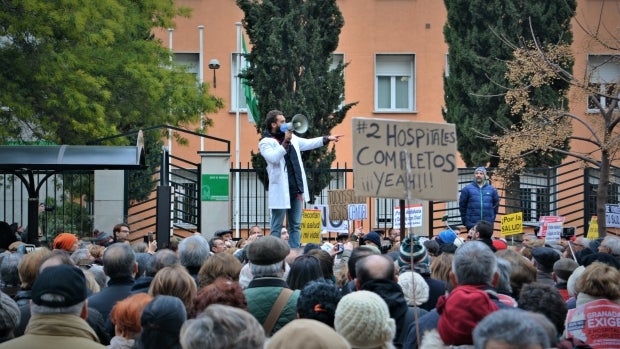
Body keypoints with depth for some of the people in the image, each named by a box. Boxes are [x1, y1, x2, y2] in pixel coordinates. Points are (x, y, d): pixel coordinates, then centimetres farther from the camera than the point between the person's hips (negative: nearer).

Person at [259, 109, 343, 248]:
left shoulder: (291, 137, 15)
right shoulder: (265, 143, -6)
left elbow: (308, 143, 25)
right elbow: (274, 158, -22)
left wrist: (327, 139, 20)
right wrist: (285, 142, -22)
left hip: (296, 189, 7)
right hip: (281, 191, -7)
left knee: (295, 226, 10)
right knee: (277, 227, -3)